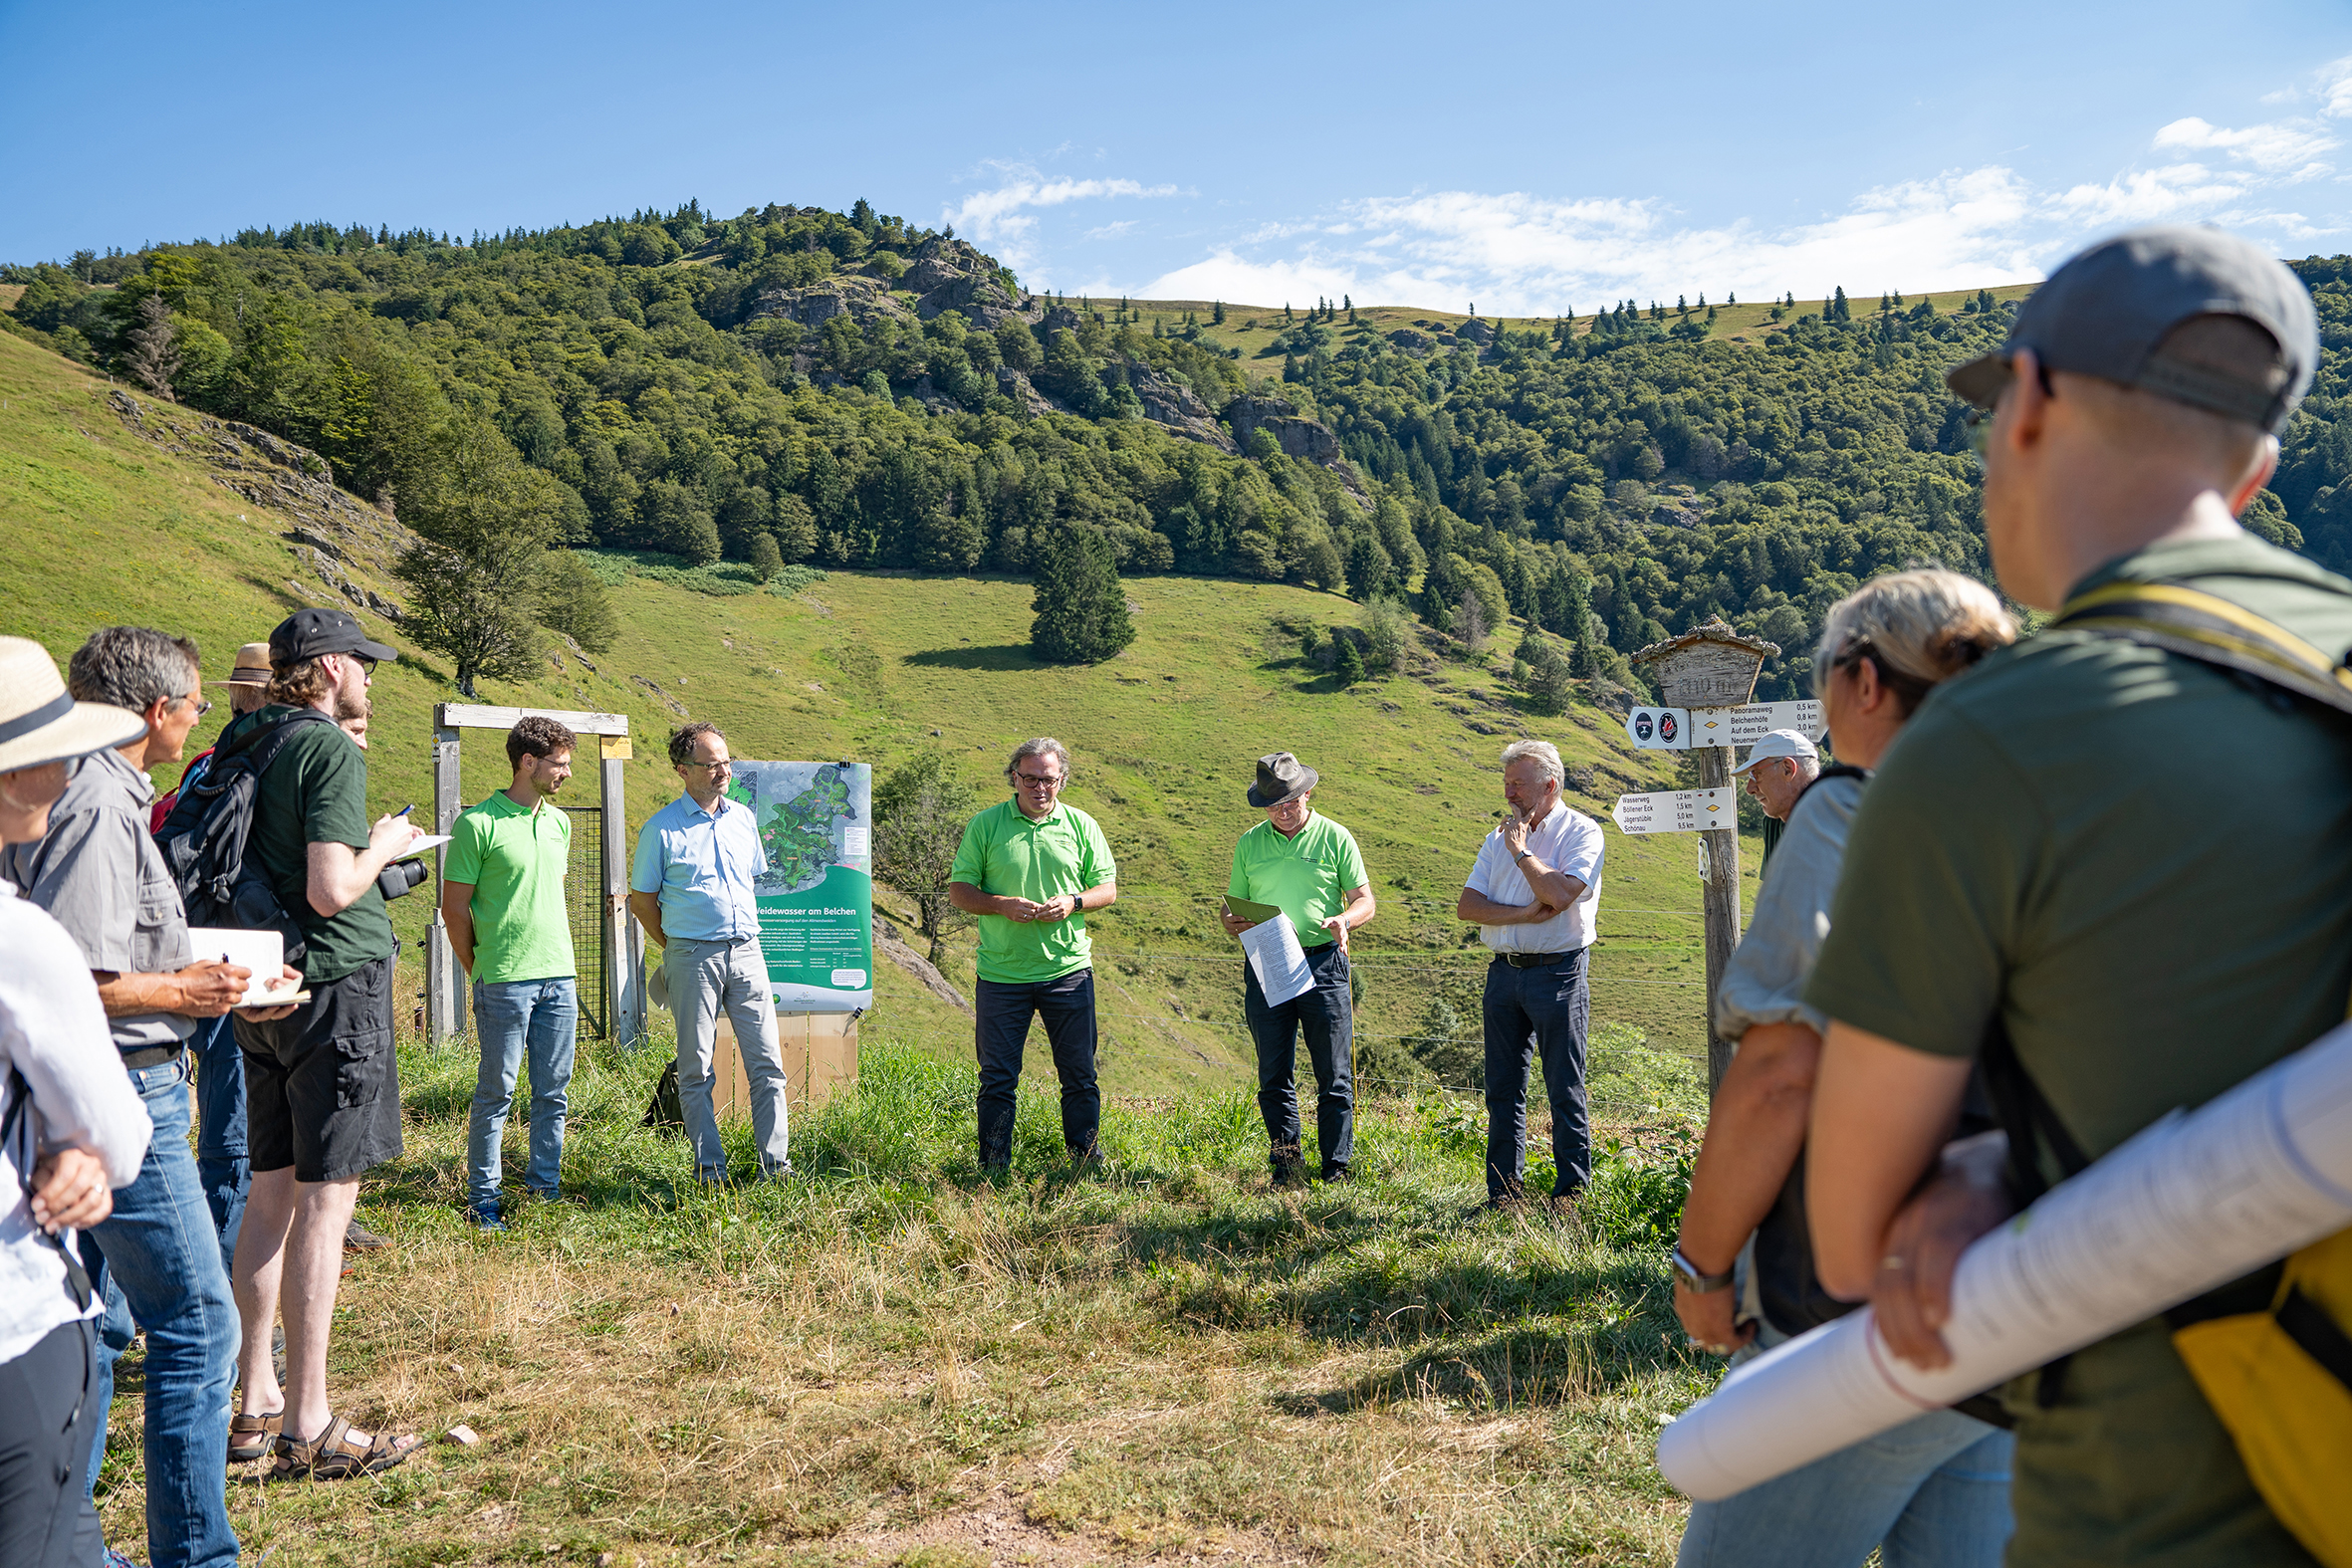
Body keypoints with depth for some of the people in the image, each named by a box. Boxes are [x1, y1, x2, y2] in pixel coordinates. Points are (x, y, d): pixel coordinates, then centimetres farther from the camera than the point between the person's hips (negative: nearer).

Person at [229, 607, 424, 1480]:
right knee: (325, 1197, -5)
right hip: (337, 981, -9)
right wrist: (383, 848, -2)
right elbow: (331, 890, -21)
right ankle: (309, 1429, -1)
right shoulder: (330, 749, -13)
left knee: (273, 1188, 14)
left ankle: (257, 1402, 23)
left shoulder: (245, 746, 12)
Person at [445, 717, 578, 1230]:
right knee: (496, 1093, 2)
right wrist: (479, 970, 1)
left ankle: (545, 1189, 19)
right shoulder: (478, 823, -8)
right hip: (504, 981, -6)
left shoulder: (558, 822, 13)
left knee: (553, 1093, 9)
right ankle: (482, 1201, 12)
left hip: (559, 977, 6)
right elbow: (454, 906, -4)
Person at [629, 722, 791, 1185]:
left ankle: (775, 1162, 8)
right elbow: (642, 898, 4)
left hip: (746, 951, 4)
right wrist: (674, 949, 7)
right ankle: (711, 1169, 12)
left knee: (767, 1063, 1)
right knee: (695, 1068, 3)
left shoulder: (743, 818, 10)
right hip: (692, 957, -4)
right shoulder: (661, 829, -4)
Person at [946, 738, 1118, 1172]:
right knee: (997, 1079, 4)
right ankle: (993, 1169, 16)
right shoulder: (985, 825, 2)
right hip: (1001, 972, -1)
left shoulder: (1081, 825, 6)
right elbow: (958, 890, 2)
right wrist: (1002, 905, -15)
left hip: (1068, 970, 1)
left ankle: (1088, 1164, 18)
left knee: (1079, 1075, 6)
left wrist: (1072, 902, -11)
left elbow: (1107, 889, 10)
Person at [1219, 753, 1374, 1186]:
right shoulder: (1249, 844, 11)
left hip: (1323, 963, -2)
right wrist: (1233, 922, -8)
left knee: (1335, 1078, -1)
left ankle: (1336, 1171, 7)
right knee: (1274, 1079, 6)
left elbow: (1365, 901, 3)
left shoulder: (1335, 838, 3)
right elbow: (1232, 908, 16)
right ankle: (1287, 1171, 15)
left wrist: (1344, 919, -19)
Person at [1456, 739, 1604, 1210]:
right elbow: (1466, 905, 3)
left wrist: (1521, 850, -9)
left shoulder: (1581, 832, -3)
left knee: (1565, 1090, 0)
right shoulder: (1499, 837, 15)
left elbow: (1560, 895, -20)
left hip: (1558, 973, -6)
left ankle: (1571, 1189, 8)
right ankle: (1505, 1189, 16)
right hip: (1504, 971, 6)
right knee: (1503, 1088, 8)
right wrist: (1524, 913, -11)